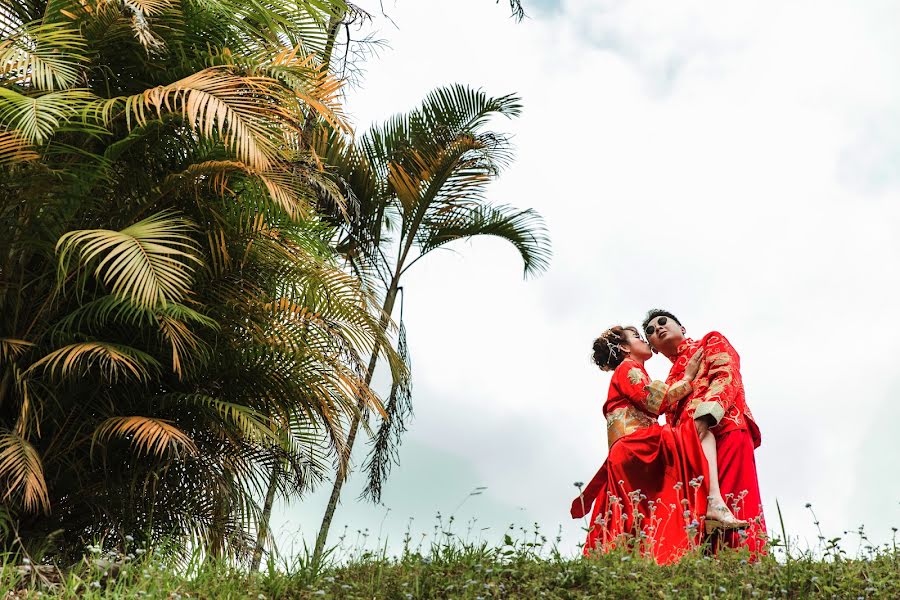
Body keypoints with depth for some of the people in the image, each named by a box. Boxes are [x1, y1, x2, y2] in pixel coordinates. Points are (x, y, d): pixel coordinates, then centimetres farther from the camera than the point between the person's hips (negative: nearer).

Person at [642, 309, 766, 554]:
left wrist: (705, 413, -17)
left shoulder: (711, 341, 20)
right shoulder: (670, 382, 33)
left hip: (724, 431, -5)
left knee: (732, 509, -21)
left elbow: (727, 376, 0)